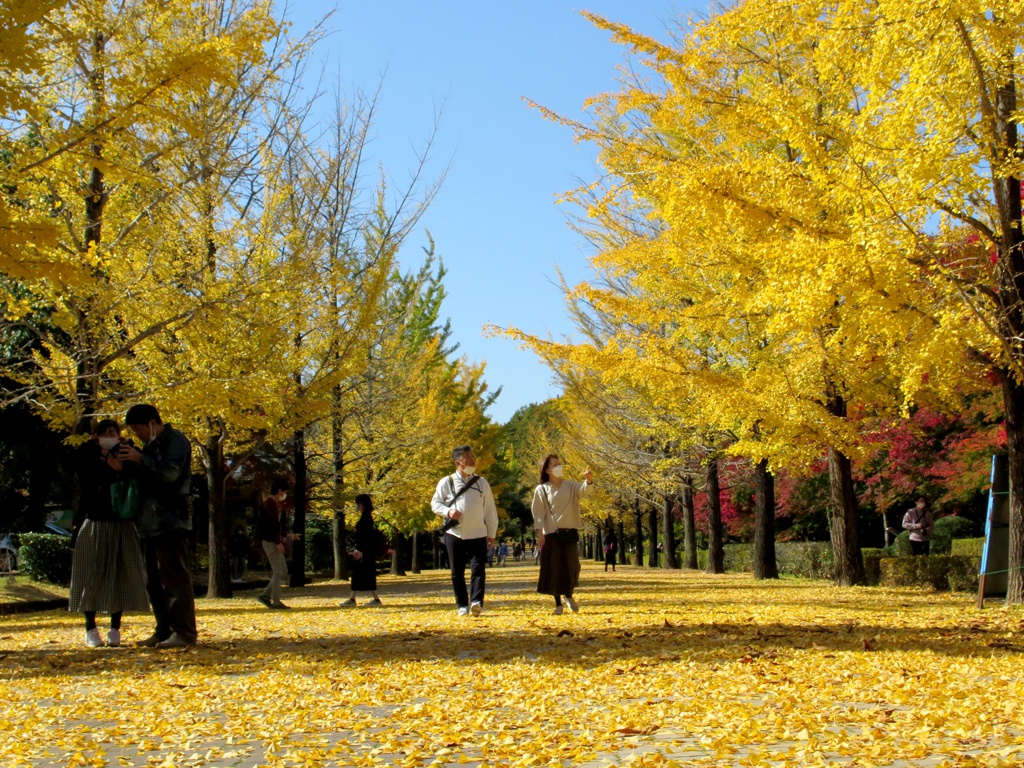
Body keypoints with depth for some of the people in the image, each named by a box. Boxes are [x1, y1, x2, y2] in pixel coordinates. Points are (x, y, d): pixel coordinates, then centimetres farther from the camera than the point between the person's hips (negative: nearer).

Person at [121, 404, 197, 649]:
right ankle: (164, 631, 16)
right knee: (154, 580, 11)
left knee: (175, 576, -11)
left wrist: (140, 458, -17)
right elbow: (144, 478, 25)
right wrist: (125, 466, 9)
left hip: (170, 520, -10)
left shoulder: (176, 440, -6)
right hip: (152, 522, 10)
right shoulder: (151, 445, 23)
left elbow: (171, 472, -19)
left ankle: (184, 632, -10)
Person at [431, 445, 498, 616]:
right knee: (457, 572, 4)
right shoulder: (447, 482, 3)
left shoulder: (481, 482, 8)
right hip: (454, 534, 0)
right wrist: (448, 511, -15)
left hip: (478, 535, 1)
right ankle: (462, 606, 12)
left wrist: (492, 533, 11)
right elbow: (435, 503, 5)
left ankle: (476, 602, -15)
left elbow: (490, 509, 11)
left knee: (478, 569, -11)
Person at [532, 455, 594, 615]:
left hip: (570, 532, 2)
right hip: (551, 533, -2)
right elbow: (538, 512, -2)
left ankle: (569, 595, 28)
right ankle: (558, 603, 9)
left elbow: (583, 490, -10)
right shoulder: (541, 489, 1)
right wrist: (539, 532, -11)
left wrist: (588, 480, -32)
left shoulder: (570, 486, 9)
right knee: (554, 568, 0)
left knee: (572, 566, 3)